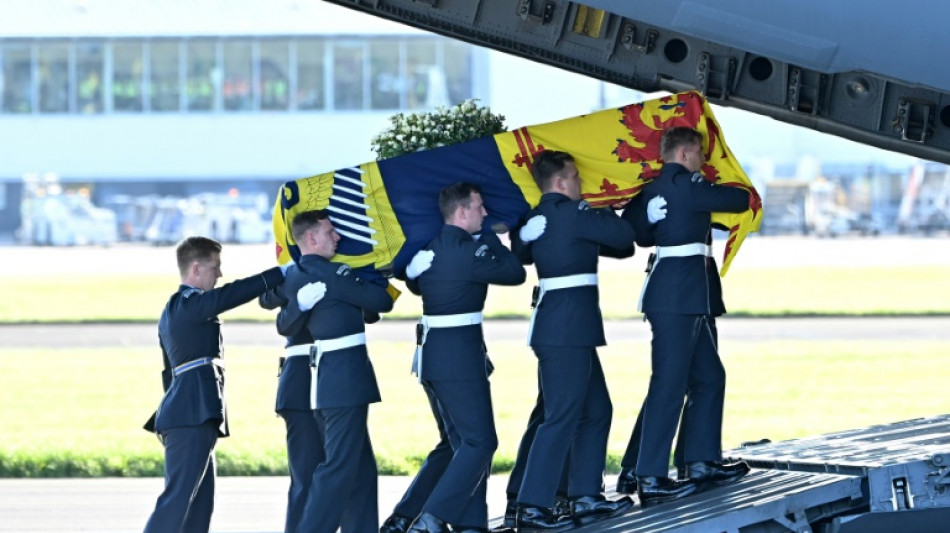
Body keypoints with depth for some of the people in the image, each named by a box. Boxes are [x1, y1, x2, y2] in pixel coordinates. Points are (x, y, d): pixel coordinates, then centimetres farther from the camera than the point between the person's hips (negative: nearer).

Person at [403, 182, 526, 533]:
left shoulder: (429, 249, 9)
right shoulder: (469, 251, -17)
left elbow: (414, 284, 27)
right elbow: (515, 273, -7)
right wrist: (491, 240, 6)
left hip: (432, 354, 9)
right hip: (459, 355, -9)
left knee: (464, 442, 14)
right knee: (480, 442, -5)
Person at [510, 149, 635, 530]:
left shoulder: (537, 217, 12)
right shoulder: (572, 213, -13)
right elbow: (623, 235, -10)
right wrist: (606, 216, 10)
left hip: (571, 331, 10)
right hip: (568, 330, -10)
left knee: (597, 411, 16)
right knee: (562, 417, -8)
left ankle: (586, 497, 18)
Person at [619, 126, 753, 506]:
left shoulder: (653, 189, 15)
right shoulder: (685, 184, -11)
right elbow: (741, 202, -5)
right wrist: (743, 195, 17)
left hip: (691, 301, 10)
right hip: (680, 298, -10)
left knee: (709, 376, 17)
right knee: (669, 384, -9)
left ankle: (702, 463, 22)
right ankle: (650, 479, -10)